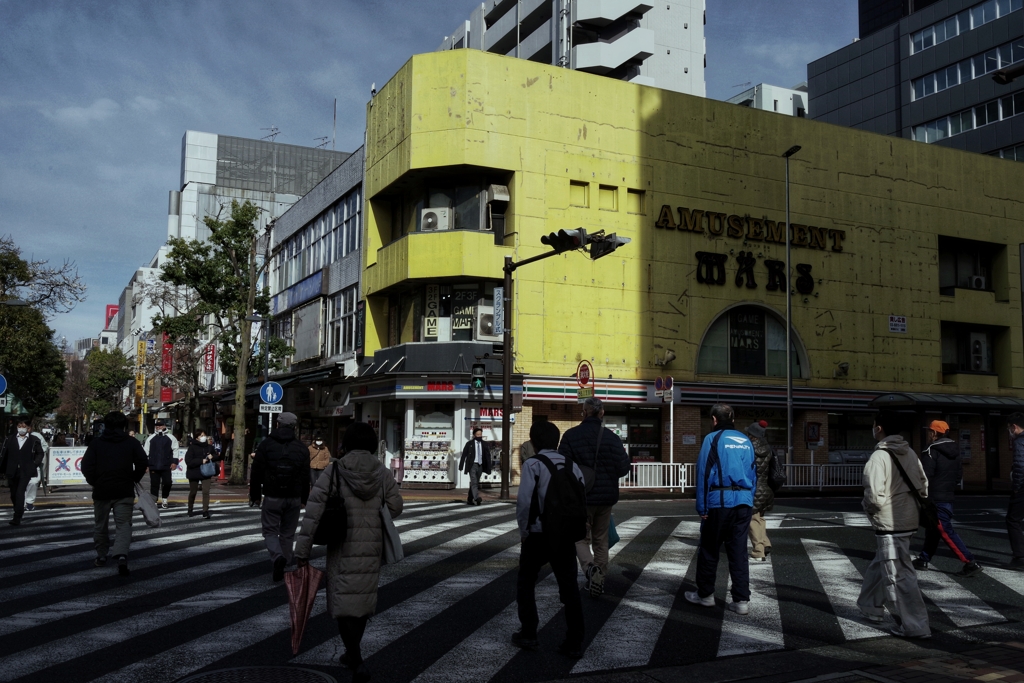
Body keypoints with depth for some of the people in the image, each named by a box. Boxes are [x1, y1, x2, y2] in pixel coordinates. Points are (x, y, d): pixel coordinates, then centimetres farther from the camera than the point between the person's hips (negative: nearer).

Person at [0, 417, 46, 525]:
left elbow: (40, 454, 7)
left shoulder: (34, 441, -1)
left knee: (20, 493, -14)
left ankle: (17, 518, -15)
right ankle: (20, 512, 35)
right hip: (12, 472, 4)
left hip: (25, 472, -4)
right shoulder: (10, 439, 7)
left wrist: (34, 465, -6)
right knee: (14, 495, 13)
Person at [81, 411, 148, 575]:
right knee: (123, 525, -3)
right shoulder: (131, 442, 3)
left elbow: (86, 465, -4)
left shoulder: (97, 442, 4)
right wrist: (134, 480, 9)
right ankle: (122, 555, -23)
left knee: (101, 525, 17)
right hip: (125, 491, -1)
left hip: (101, 490, 1)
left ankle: (101, 556, 24)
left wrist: (93, 482, 9)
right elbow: (142, 463, -5)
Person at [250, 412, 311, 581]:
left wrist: (255, 495, 7)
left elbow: (257, 473, -1)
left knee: (270, 531, 6)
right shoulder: (302, 448, 3)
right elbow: (305, 477, 5)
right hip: (294, 499, 2)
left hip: (272, 497, -2)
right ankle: (284, 565, 16)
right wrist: (304, 499, 11)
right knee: (288, 533, 13)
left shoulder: (265, 445, -1)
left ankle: (278, 557, -19)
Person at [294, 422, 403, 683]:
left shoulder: (334, 470, -8)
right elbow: (395, 508, 0)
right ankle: (352, 654, 33)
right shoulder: (383, 473, -3)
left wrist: (303, 550, -8)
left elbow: (313, 511, -12)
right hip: (372, 547, 3)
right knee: (362, 599, 19)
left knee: (344, 603, 3)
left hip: (342, 547, -2)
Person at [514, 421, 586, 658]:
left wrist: (524, 532, -3)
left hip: (538, 536, -4)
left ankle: (528, 636, 15)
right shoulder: (571, 465, 6)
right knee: (569, 588, 8)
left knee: (525, 584, 14)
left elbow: (524, 502, -15)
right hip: (565, 536, 4)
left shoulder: (532, 464, -8)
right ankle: (574, 643, 7)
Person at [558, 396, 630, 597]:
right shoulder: (611, 437, -4)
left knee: (581, 537, 10)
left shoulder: (571, 436, -11)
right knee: (601, 540, 16)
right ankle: (599, 579, 19)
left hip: (581, 497, -2)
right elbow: (623, 468, -3)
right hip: (606, 497, 3)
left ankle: (589, 566, -17)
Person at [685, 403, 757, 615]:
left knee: (709, 550, 9)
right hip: (743, 502, 5)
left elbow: (704, 474, -8)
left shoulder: (712, 439, -4)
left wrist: (702, 507, -5)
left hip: (719, 501, -5)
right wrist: (749, 502, 17)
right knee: (738, 552, 7)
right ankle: (742, 600, 4)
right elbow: (752, 474, 14)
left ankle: (705, 594, 19)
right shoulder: (746, 441, 13)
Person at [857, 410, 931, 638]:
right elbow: (923, 485, 12)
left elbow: (875, 498, -24)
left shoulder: (879, 457, -20)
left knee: (898, 576, -1)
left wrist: (869, 508, -3)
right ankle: (872, 607, 38)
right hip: (910, 521, 9)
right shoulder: (910, 453, 5)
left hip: (890, 525, -9)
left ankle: (915, 626, 2)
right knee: (880, 565, 24)